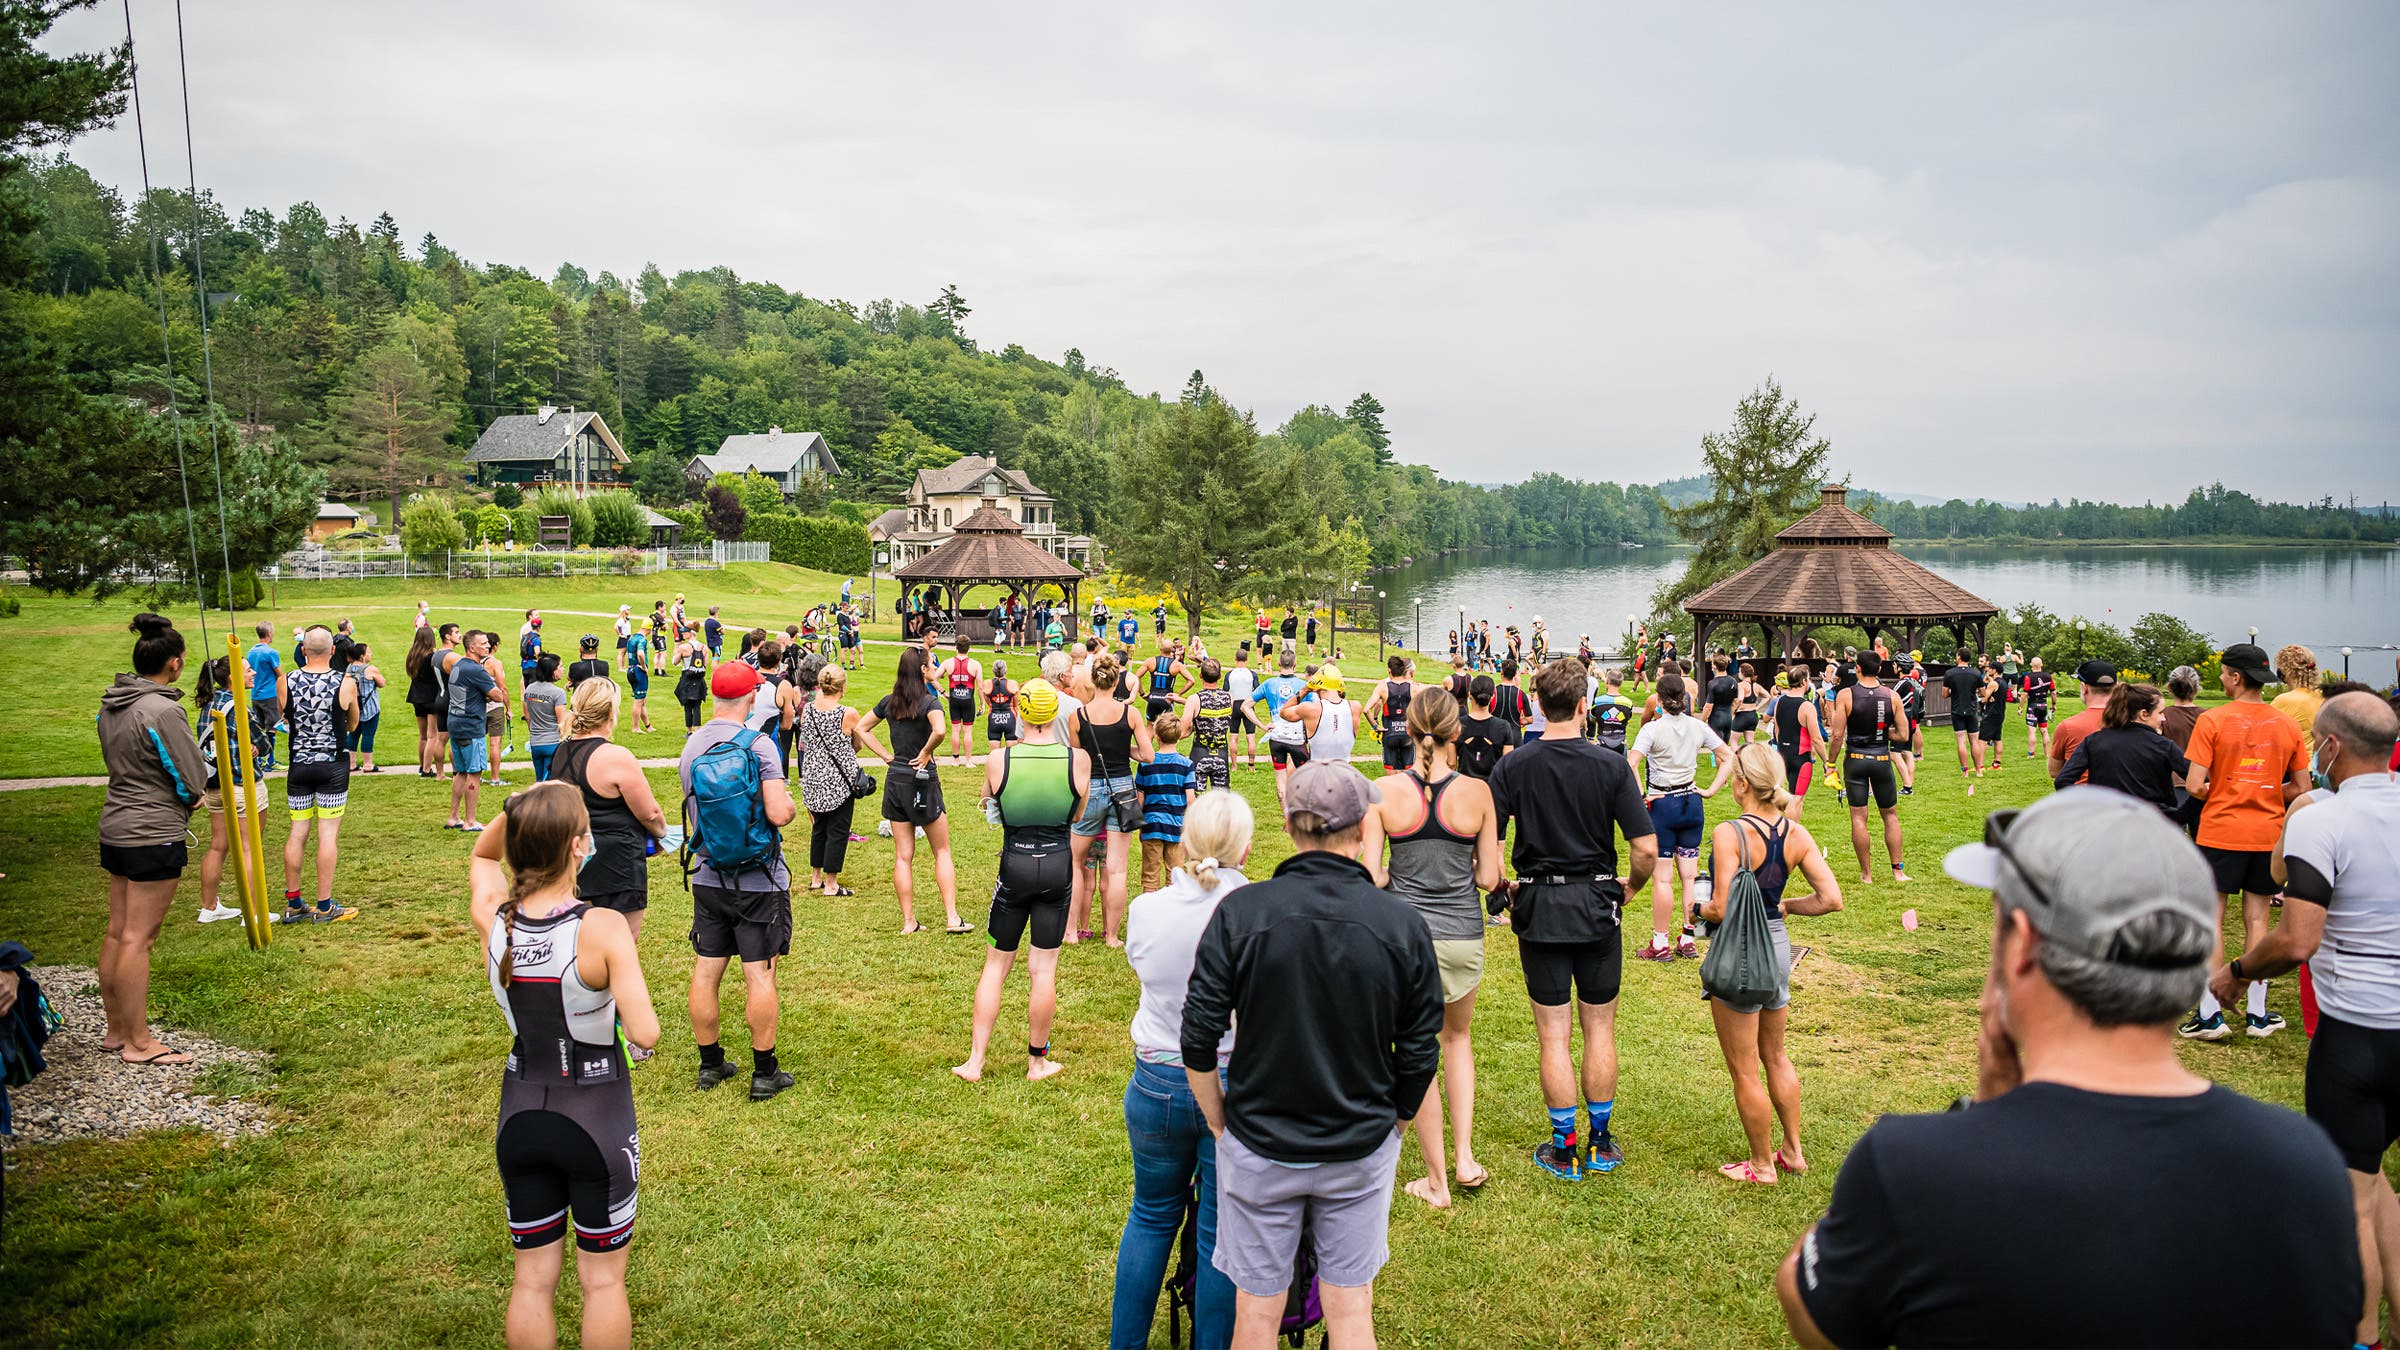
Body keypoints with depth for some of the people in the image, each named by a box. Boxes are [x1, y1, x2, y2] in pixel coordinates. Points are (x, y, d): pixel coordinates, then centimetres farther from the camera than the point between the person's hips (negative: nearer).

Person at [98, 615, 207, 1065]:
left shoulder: (110, 707, 8)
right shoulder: (164, 711, -19)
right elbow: (192, 782, -16)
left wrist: (183, 799, 10)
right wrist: (189, 800, 8)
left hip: (115, 830, 9)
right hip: (154, 835, -9)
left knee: (117, 932, 15)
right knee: (138, 938, -3)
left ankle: (115, 1029, 25)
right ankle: (138, 1043, 4)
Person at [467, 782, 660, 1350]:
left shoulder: (493, 920, -10)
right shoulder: (602, 929, -24)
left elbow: (483, 857, 13)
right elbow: (645, 1034, -25)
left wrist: (513, 814, -6)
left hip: (521, 1117, 4)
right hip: (598, 1121, -4)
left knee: (533, 1279, 19)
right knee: (603, 1280, 15)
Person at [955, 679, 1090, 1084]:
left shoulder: (998, 761, -11)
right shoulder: (1079, 759, -10)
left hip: (1014, 865, 0)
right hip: (1058, 866, 0)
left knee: (996, 965, 14)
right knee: (1044, 969, 10)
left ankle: (975, 1061, 15)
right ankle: (1037, 1062, 21)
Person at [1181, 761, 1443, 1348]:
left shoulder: (1239, 911, -13)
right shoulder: (1402, 924, -10)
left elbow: (1198, 1041, -11)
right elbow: (1420, 1055, -3)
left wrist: (1221, 1128, 4)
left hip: (1259, 1150, -1)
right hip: (1361, 1153, 1)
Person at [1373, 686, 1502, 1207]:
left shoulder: (1385, 791, -12)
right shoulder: (1476, 792, -8)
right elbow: (1488, 877, -4)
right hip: (1464, 935, 2)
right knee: (1457, 1036, 27)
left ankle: (1436, 1180, 21)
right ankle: (1465, 1156, 22)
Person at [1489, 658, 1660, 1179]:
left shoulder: (1513, 766, -7)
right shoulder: (1611, 765, -8)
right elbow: (1646, 848, -12)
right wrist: (1631, 886, 8)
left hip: (1538, 906, 0)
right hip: (1597, 906, 0)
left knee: (1553, 1034, 8)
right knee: (1599, 1028, 14)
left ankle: (1564, 1149, 15)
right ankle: (1601, 1143, 23)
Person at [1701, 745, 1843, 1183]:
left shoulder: (1729, 834, -21)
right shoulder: (1796, 834, -3)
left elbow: (1724, 910, -25)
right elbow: (1831, 900, -5)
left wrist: (1701, 908, -4)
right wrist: (1785, 905, 10)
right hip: (1779, 947, 7)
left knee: (1744, 1070, 10)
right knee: (1775, 1056, 26)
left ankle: (1761, 1164, 23)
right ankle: (1793, 1151, 35)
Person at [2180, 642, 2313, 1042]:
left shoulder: (2212, 720, -11)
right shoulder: (2286, 725, 2)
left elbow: (2195, 786, -15)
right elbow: (2300, 788, 6)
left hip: (2219, 831, -4)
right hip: (2268, 834, 4)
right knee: (2256, 920, 12)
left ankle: (2209, 1015, 3)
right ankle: (2257, 1014, 17)